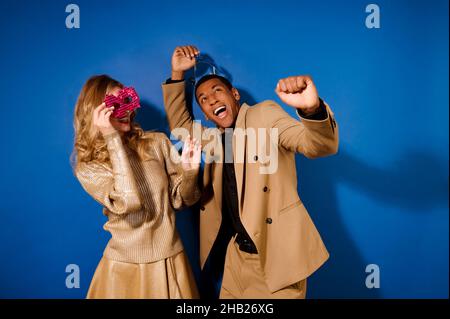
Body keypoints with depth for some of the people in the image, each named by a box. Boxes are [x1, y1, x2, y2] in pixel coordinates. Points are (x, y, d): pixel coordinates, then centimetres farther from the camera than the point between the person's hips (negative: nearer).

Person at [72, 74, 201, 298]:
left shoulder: (157, 142, -3)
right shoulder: (87, 167, -8)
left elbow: (181, 199, 1)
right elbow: (128, 203, -25)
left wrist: (189, 171, -20)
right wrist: (112, 138, -22)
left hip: (170, 260, 2)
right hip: (126, 266, -2)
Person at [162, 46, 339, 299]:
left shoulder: (265, 114, -9)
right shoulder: (215, 138, 11)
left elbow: (321, 145, -20)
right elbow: (180, 127, 25)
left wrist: (311, 108, -43)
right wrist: (177, 75, 13)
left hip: (277, 254, -6)